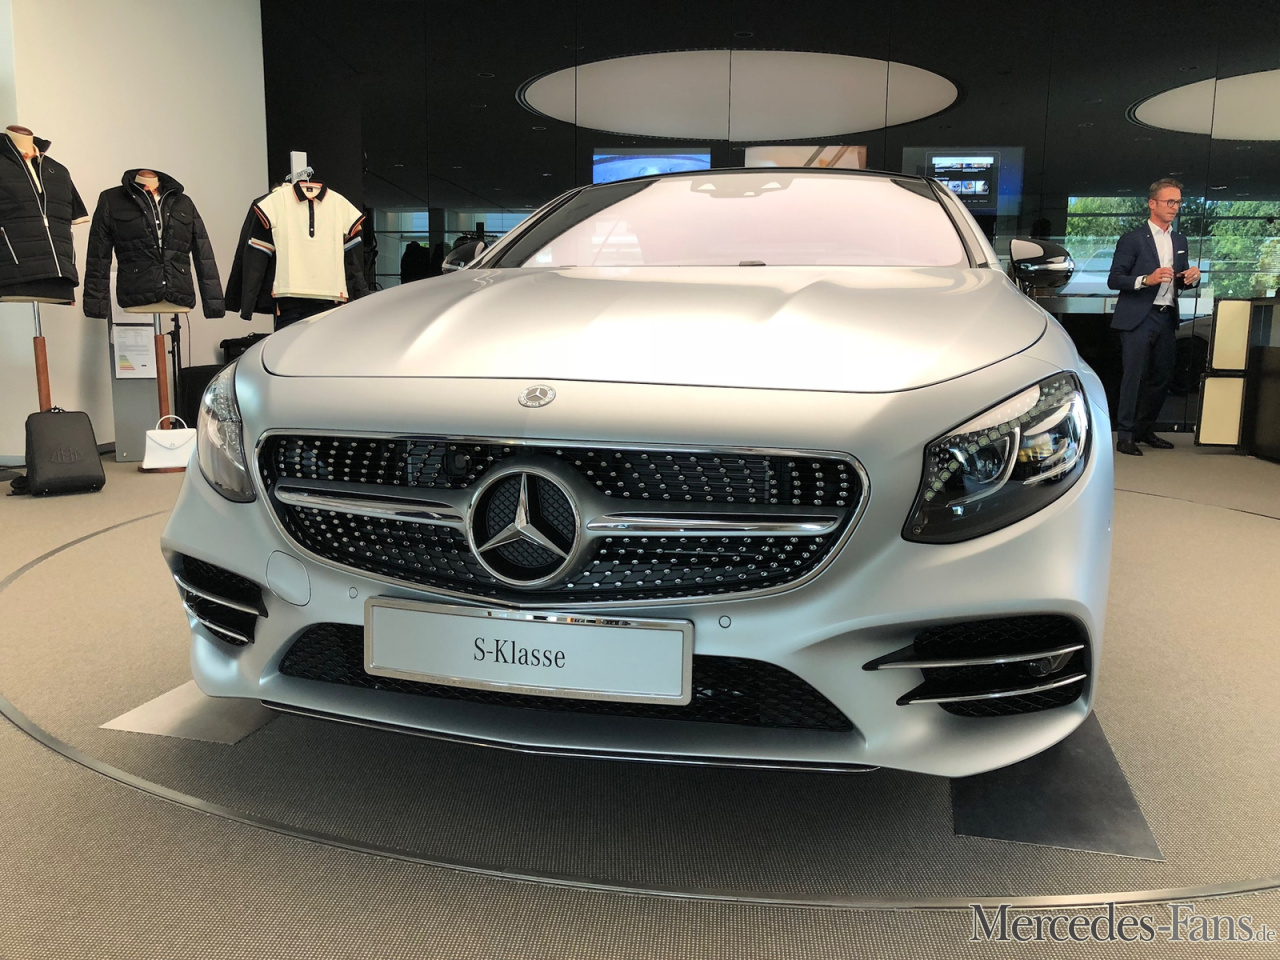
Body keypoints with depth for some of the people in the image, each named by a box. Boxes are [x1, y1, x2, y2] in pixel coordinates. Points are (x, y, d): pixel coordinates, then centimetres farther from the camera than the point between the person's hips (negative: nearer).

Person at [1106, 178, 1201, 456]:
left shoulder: (1180, 241, 16)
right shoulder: (1133, 239, -4)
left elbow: (1180, 282, 22)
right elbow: (1113, 280, -8)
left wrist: (1192, 277, -1)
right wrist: (1146, 279, -22)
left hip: (1166, 318, 7)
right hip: (1138, 318, -7)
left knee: (1162, 377, 10)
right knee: (1134, 377, -7)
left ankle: (1145, 430, 23)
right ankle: (1125, 435, -3)